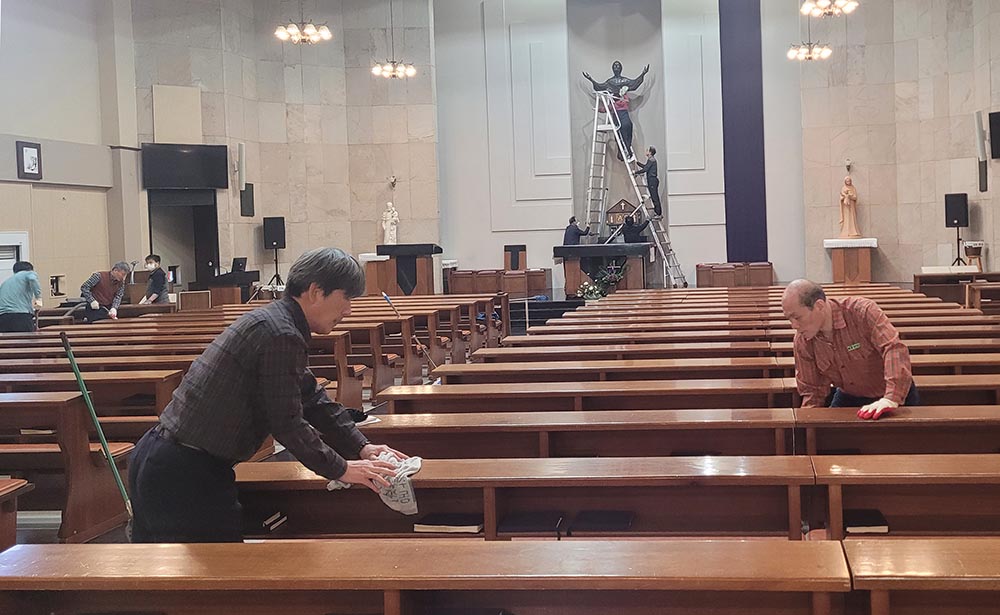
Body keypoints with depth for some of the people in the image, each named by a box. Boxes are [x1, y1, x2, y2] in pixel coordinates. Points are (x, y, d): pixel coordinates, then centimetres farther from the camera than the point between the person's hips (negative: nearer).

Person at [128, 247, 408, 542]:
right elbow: (287, 423, -16)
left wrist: (362, 447, 15)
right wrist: (342, 469, -5)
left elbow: (313, 399, 19)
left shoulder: (272, 319, 14)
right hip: (184, 474, -11)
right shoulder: (280, 335, -19)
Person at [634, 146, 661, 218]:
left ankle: (659, 214, -7)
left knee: (655, 198, -8)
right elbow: (644, 166, 30)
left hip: (652, 180, -10)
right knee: (655, 198, 11)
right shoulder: (651, 159, 17)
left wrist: (636, 172, -11)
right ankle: (659, 214, 14)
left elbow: (645, 169, -18)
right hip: (652, 180, 10)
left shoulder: (651, 160, -13)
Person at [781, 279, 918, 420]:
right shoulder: (802, 341, -10)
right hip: (848, 399, 3)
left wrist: (891, 399, -49)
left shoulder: (862, 311, -26)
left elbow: (894, 349, -38)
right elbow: (811, 390, -2)